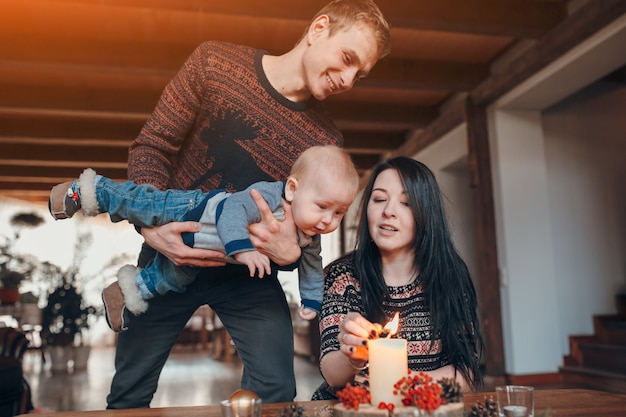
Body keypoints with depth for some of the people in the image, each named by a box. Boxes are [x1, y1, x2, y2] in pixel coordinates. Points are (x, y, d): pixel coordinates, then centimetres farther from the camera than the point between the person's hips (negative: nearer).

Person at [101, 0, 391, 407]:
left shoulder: (325, 141, -9)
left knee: (276, 391, -6)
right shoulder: (214, 63, -12)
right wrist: (151, 225, -24)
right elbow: (152, 146, -8)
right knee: (129, 391, 10)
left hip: (248, 272, 1)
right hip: (170, 255, 0)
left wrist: (289, 252, -28)